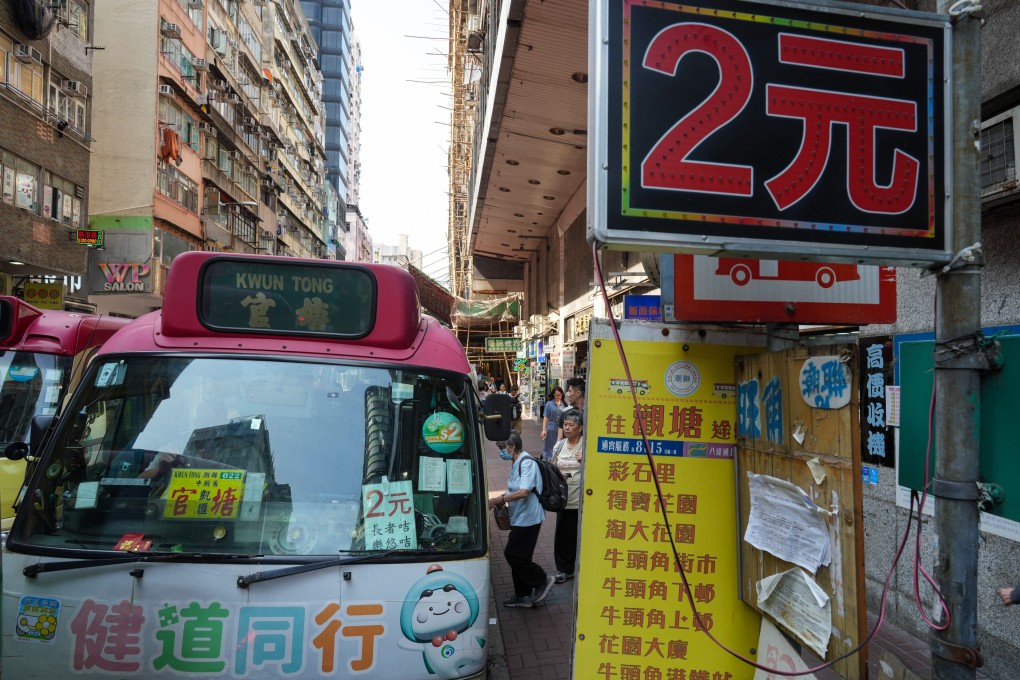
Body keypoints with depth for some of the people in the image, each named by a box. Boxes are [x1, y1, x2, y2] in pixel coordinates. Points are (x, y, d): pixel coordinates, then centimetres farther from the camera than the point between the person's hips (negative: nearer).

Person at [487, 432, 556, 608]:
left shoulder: (527, 462, -17)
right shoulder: (516, 463, 13)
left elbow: (524, 492, -26)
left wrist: (498, 499, -22)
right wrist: (503, 498, 4)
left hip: (528, 518, -10)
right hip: (520, 518, 10)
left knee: (512, 554, -6)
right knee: (519, 556, 14)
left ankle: (542, 580, 9)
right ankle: (523, 595, 24)